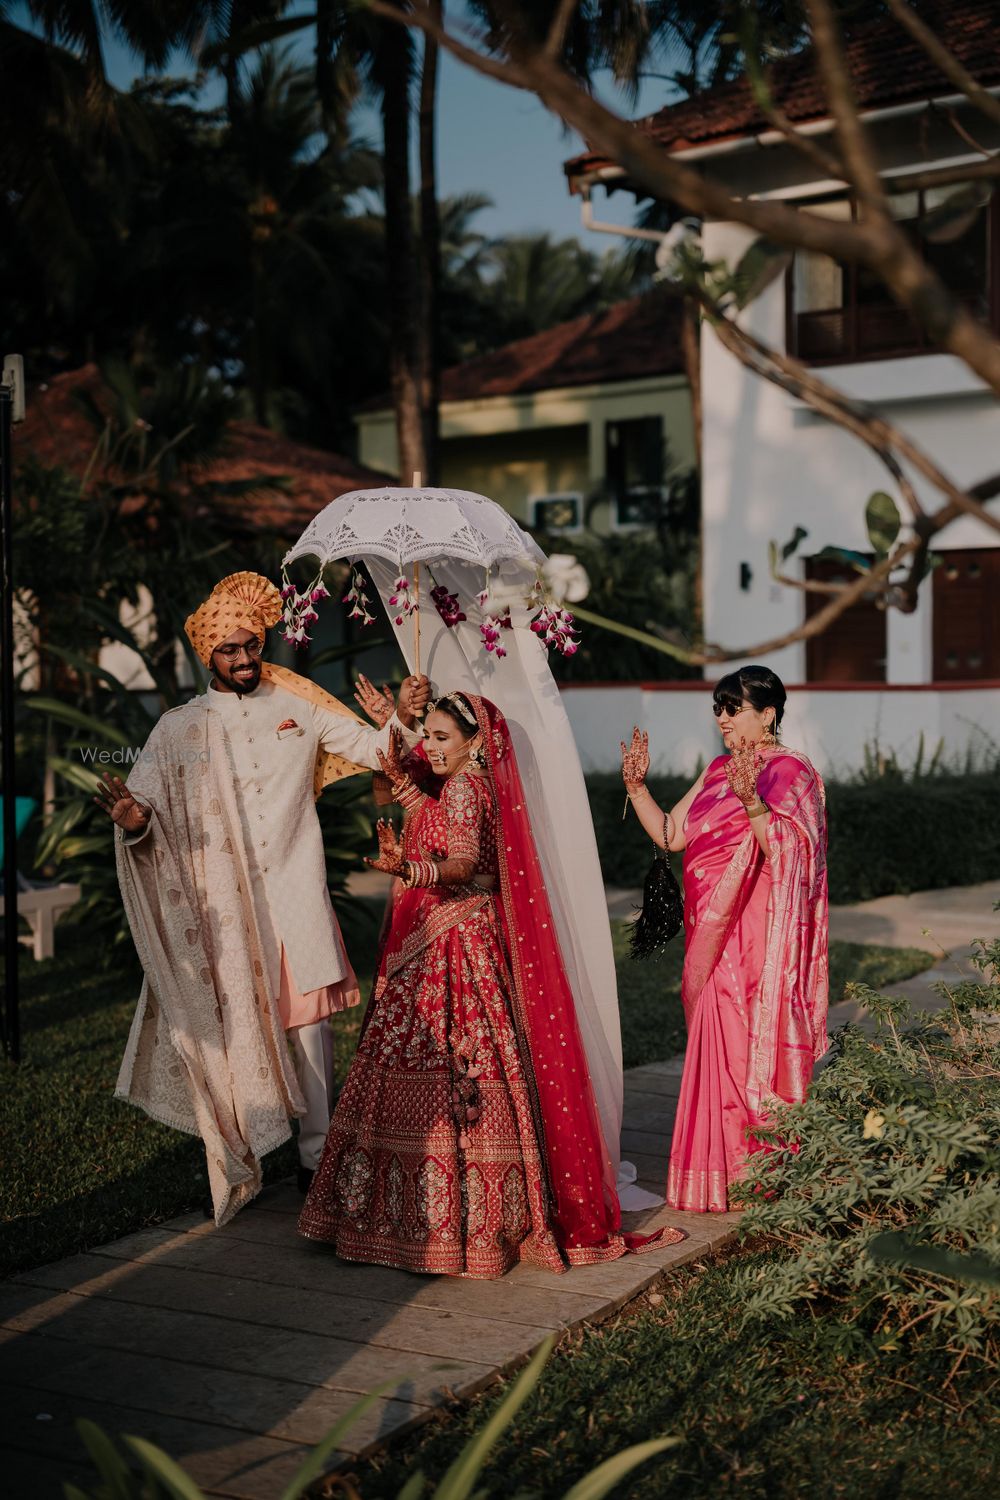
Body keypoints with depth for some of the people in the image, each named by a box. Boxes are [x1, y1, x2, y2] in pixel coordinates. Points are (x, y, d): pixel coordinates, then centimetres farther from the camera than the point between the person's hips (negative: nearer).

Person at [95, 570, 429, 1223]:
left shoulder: (302, 708, 9)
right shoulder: (179, 727, 6)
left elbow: (374, 749, 11)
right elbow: (143, 801, 0)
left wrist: (403, 718, -10)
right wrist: (134, 819, -24)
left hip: (297, 893, 1)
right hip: (222, 900, -1)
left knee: (312, 1018, 3)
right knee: (232, 1025, -1)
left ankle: (317, 1154, 13)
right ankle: (237, 1161, 10)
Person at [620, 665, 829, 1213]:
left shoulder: (790, 771, -9)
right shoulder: (719, 771, 15)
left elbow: (786, 849, -23)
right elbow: (670, 834, 12)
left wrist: (751, 799, -36)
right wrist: (637, 785, 0)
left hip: (756, 933, -8)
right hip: (713, 931, 8)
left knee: (745, 1043, -6)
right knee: (715, 1040, 10)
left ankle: (753, 1172, 4)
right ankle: (719, 1167, 20)